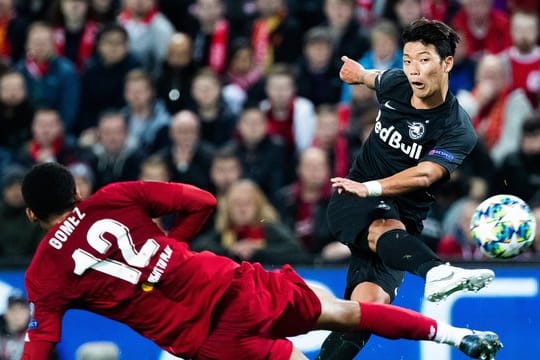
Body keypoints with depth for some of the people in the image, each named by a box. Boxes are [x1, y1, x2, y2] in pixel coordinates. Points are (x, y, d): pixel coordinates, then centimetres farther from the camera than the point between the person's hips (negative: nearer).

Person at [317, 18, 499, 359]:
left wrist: (370, 187, -42)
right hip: (353, 201, 0)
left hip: (404, 220, 0)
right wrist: (360, 73, 51)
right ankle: (438, 272, -67)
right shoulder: (395, 83, 2)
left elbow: (424, 175, -27)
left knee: (370, 301, -22)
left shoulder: (457, 130, -12)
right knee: (385, 228, -36)